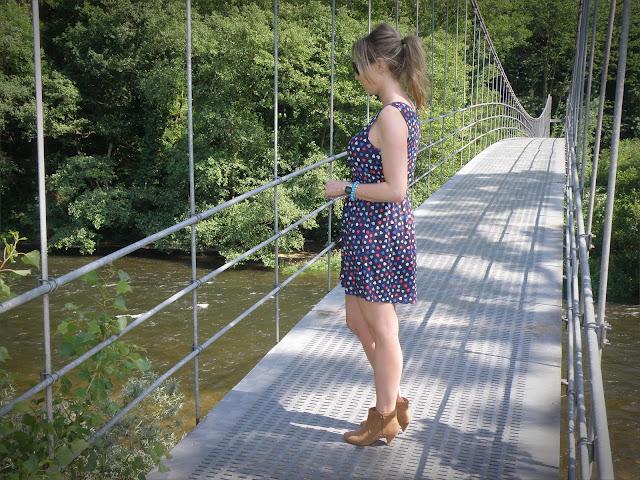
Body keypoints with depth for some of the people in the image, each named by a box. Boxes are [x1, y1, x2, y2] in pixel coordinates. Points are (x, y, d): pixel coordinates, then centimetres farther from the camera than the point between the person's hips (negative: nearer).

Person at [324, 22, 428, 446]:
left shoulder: (390, 116, -20)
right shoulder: (407, 110, 9)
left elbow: (395, 189, -24)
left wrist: (345, 188, -13)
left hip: (376, 230, -10)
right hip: (385, 226, 10)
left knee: (381, 329, 5)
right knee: (358, 320, 20)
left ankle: (386, 418, 22)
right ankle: (395, 401, 33)